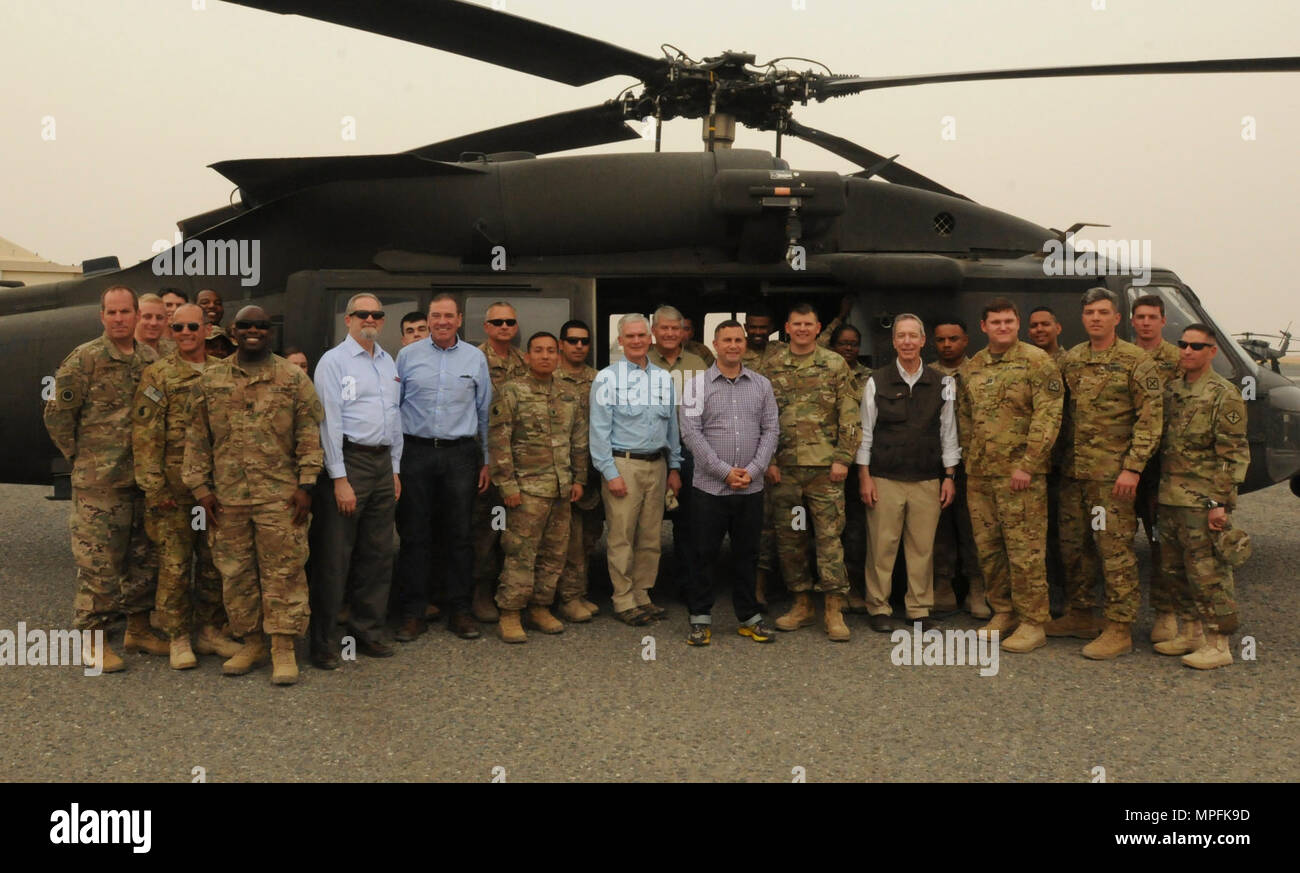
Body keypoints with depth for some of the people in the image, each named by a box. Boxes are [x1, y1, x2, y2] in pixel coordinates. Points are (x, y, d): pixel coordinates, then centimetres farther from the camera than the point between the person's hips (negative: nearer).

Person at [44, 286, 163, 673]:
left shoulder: (152, 360, 9)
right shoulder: (84, 359, -7)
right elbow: (57, 413, -5)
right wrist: (79, 455, -3)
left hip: (143, 478, 6)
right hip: (99, 481, -5)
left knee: (143, 558, 12)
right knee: (99, 562, -2)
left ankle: (138, 628, 26)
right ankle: (91, 640, 10)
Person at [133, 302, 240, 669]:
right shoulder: (157, 375, -1)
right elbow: (145, 436, -6)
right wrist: (154, 487, -12)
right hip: (174, 487, -4)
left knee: (214, 562, 10)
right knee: (175, 564, 1)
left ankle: (212, 630, 22)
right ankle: (178, 639, 12)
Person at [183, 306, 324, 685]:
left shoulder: (294, 378, 4)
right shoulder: (210, 381, 10)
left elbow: (310, 434, 1)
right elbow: (197, 438, 11)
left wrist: (306, 484, -6)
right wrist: (201, 487, 5)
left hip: (280, 496, -3)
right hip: (227, 496, 3)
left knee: (283, 570, -3)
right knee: (235, 572, 9)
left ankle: (283, 648, 4)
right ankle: (251, 643, 23)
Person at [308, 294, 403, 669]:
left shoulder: (389, 362, 16)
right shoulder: (333, 361, -4)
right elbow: (329, 422, -10)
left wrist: (395, 469, 16)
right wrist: (340, 479, -15)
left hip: (383, 462, 7)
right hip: (347, 460, -7)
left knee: (378, 554, 11)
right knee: (335, 557, -4)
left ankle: (368, 631, 23)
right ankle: (324, 642, 5)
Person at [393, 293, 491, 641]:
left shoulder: (476, 358, 8)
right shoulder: (407, 356, 6)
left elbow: (485, 412, 11)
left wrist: (486, 460, 9)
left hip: (460, 454, 0)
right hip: (415, 452, 0)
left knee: (459, 534, 4)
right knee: (414, 534, 2)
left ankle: (460, 610, 14)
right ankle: (413, 612, 11)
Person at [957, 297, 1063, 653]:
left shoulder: (1037, 361, -6)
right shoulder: (971, 368, 13)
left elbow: (1048, 416, -12)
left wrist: (1026, 464, -17)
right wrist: (970, 460, 11)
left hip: (1020, 474, -6)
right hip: (979, 476, 6)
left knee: (1024, 549, -3)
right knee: (988, 548, 12)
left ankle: (1032, 624, 5)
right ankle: (1003, 612, 25)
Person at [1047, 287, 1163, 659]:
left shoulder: (1135, 361, -5)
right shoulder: (1070, 360, 12)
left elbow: (1150, 418, -9)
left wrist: (1132, 467, -16)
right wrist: (1063, 457, 12)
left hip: (1112, 472, -6)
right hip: (1073, 471, 7)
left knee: (1115, 548, -4)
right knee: (1073, 545, 13)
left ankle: (1119, 630, 3)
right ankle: (1081, 615, 27)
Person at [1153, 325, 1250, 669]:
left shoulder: (1224, 395, -9)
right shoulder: (1171, 388, 12)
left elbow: (1234, 456, -11)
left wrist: (1220, 503, -16)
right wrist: (1159, 491, 15)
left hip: (1203, 501, -7)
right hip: (1169, 498, 8)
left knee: (1208, 572, -3)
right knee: (1174, 569, 14)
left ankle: (1217, 644, 7)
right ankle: (1192, 632, 27)